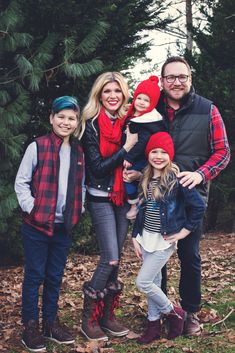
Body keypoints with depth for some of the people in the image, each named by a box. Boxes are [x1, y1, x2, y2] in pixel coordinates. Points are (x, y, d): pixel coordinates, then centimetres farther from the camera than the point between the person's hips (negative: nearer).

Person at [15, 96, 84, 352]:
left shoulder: (78, 151, 7)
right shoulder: (37, 147, -8)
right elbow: (21, 182, -7)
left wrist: (78, 210, 5)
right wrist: (31, 208, -14)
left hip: (64, 226, 5)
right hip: (36, 225, -4)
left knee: (55, 276, 14)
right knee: (34, 276, 4)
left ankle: (50, 322, 27)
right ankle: (30, 326, 16)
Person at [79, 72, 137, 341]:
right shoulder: (91, 125, -9)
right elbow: (97, 167, -14)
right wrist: (126, 147, -18)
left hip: (123, 197, 5)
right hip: (101, 198, -5)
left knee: (115, 258, 8)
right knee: (110, 259, -10)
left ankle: (107, 314, 19)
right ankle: (88, 318, 4)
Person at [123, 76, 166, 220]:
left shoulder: (149, 121, -21)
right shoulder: (133, 114, 8)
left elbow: (143, 142, -28)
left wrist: (129, 157, -30)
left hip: (143, 158, -9)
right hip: (134, 156, 9)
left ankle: (134, 205, 0)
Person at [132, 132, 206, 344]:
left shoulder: (176, 178, -14)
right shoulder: (145, 179, 4)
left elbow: (199, 206, -13)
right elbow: (140, 210, 10)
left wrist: (185, 231, -9)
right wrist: (135, 237, 6)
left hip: (164, 240, -6)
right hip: (146, 238, 6)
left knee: (143, 282, -6)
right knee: (153, 281, 13)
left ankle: (174, 313, 15)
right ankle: (154, 325, 26)